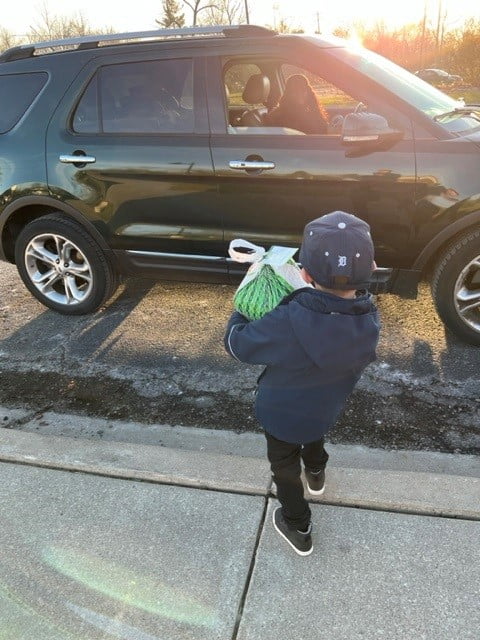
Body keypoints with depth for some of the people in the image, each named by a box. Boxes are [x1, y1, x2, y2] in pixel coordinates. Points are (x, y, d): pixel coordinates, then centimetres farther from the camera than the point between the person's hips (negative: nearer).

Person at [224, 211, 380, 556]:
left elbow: (237, 343, -23)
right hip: (326, 410, 5)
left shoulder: (286, 325, -42)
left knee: (285, 467, 25)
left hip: (281, 414, -4)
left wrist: (242, 307, -7)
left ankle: (298, 529, 46)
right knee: (313, 435, 38)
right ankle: (317, 475, 68)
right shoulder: (370, 322, -27)